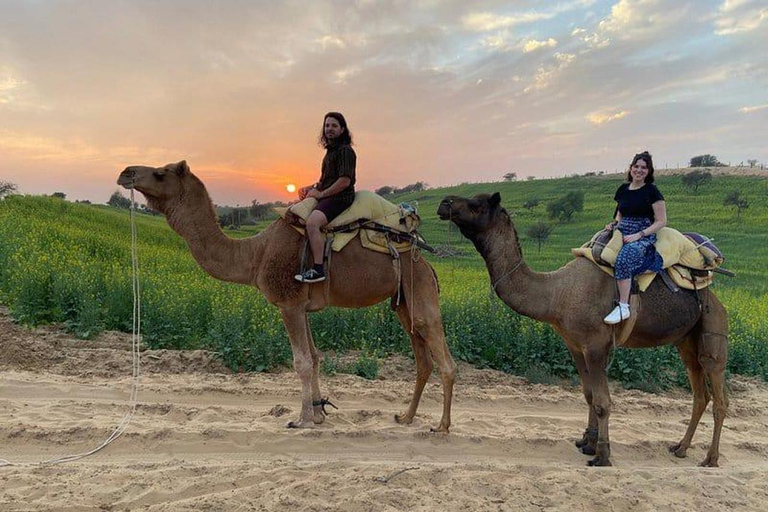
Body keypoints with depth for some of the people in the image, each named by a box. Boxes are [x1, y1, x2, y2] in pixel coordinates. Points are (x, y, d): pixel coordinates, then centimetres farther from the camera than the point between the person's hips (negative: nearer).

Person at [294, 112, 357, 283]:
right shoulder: (331, 150, 21)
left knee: (312, 221, -33)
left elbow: (345, 181, -19)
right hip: (327, 197, 11)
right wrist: (312, 187, 11)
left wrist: (321, 193, -13)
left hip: (340, 198, -11)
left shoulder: (345, 151, -9)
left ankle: (317, 270, -34)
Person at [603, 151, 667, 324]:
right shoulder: (623, 189, 14)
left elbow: (661, 221, -5)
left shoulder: (651, 191, -2)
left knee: (623, 258, -35)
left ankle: (623, 307, -32)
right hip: (622, 235, 7)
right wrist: (613, 224, 4)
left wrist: (638, 235, -15)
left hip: (644, 238, -7)